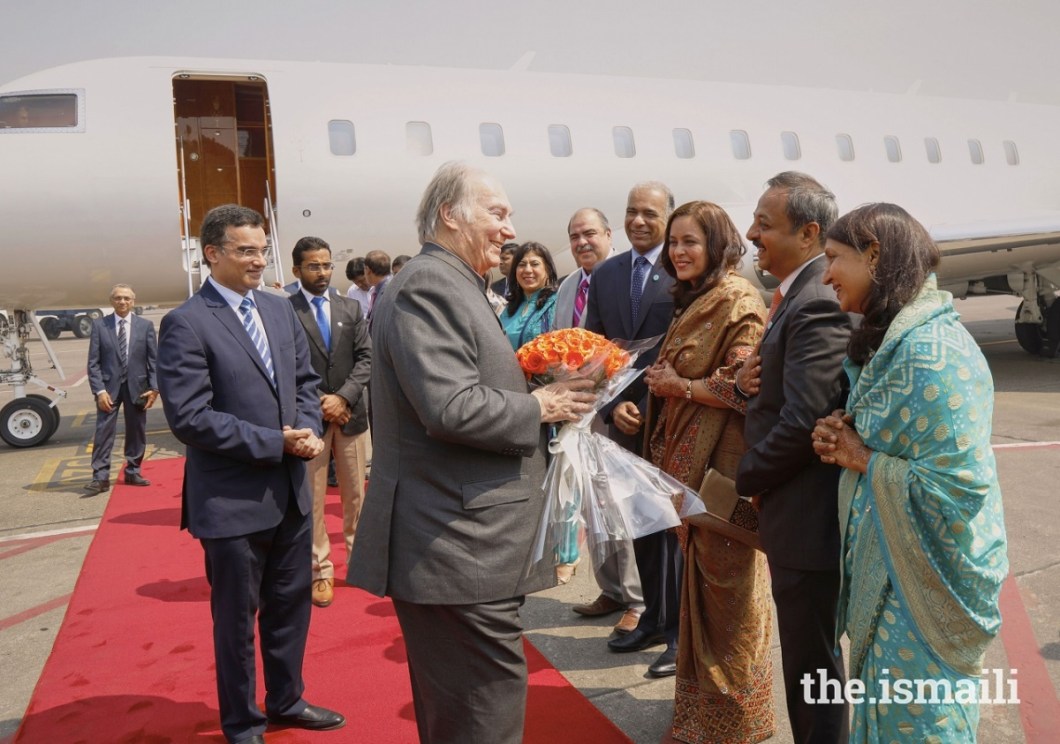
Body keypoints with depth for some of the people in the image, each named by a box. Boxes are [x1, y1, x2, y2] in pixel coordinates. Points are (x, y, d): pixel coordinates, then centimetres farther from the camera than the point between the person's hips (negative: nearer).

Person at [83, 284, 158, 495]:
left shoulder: (145, 325, 2)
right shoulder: (99, 325, 0)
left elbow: (153, 360, 2)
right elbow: (93, 362, -2)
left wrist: (154, 387, -6)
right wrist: (99, 390, -11)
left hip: (137, 386, 1)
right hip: (109, 386, -1)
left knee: (137, 432, 9)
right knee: (103, 432, -3)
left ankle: (133, 473, 22)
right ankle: (100, 477, 2)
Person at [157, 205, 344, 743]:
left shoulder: (281, 310, 7)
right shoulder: (186, 324, -13)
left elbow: (305, 381, 12)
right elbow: (189, 417, -19)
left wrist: (308, 430, -8)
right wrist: (274, 443, -19)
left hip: (291, 490, 6)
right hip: (232, 499, -6)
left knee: (291, 603, 19)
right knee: (236, 617, 12)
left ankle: (286, 700, 41)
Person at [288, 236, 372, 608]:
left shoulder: (351, 307, 9)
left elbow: (366, 357, 2)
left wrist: (343, 397, -11)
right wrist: (317, 404, -12)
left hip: (350, 413, 4)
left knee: (356, 494, 12)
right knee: (312, 498, 4)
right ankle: (320, 570, 15)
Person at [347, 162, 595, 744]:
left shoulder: (451, 285, 17)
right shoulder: (429, 285, -16)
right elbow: (451, 409, -25)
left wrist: (531, 395, 8)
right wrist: (539, 407, -12)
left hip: (459, 546, 11)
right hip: (459, 546, -11)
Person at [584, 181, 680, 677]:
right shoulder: (605, 275, 9)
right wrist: (614, 405, -4)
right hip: (626, 419, 5)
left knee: (671, 526, 5)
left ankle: (680, 632, 21)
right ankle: (654, 619, 31)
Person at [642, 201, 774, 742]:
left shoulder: (737, 300, -13)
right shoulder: (691, 302, 15)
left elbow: (742, 386, -20)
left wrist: (679, 386, -13)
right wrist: (663, 381, 6)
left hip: (724, 459, -9)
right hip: (688, 457, 9)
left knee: (725, 583, 4)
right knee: (700, 578, 17)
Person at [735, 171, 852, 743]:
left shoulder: (818, 303, -21)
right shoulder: (795, 293, 11)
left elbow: (804, 420, -26)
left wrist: (744, 479, -12)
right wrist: (751, 379, -5)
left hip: (807, 518, -10)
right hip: (793, 512, 10)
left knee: (811, 668, 6)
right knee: (805, 658, 22)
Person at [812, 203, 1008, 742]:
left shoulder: (931, 354, -24)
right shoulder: (893, 342, 7)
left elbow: (958, 487, -28)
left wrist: (861, 459, -17)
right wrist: (844, 440, -4)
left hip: (925, 583, -9)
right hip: (891, 569, 9)